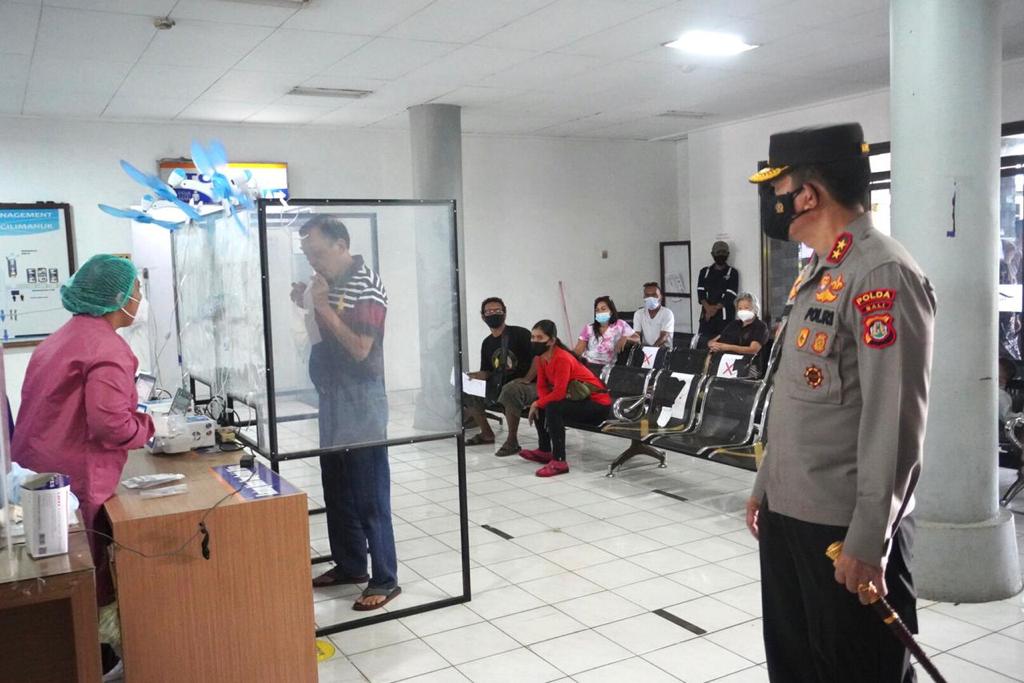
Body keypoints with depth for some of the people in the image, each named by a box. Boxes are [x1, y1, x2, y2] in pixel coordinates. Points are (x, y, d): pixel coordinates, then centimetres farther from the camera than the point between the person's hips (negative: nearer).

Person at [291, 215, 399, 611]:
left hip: (361, 404, -9)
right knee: (337, 491, 16)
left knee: (369, 495, -2)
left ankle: (384, 581, 7)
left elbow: (360, 348, -19)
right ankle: (349, 565, 31)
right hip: (330, 400, 9)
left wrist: (323, 306, -17)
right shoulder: (326, 284, 11)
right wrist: (304, 306, 2)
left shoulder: (367, 286, -13)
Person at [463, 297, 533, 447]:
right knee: (465, 392, -3)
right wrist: (479, 375, -8)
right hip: (499, 385, 7)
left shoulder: (520, 334, -6)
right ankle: (486, 434, 11)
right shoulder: (487, 343, 13)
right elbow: (488, 372, 15)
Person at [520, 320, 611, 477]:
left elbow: (559, 393, -29)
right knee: (539, 406, 8)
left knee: (553, 408, -29)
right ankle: (545, 451, 18)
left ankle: (559, 462, -24)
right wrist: (539, 404, -15)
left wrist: (537, 404, -13)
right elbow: (542, 386, 5)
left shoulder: (562, 358, -25)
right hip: (578, 398, 9)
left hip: (598, 404, -9)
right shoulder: (541, 356, 2)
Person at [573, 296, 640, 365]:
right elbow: (578, 351, 5)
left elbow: (637, 339, 2)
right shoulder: (589, 327, 12)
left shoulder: (620, 325, 7)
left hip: (605, 366, -1)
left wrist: (625, 338, -19)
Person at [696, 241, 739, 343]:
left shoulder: (732, 273, 6)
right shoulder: (704, 272, 15)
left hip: (725, 316, -2)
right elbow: (701, 293, 4)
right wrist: (708, 308, -12)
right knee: (702, 342, -6)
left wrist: (715, 308, -14)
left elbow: (730, 296, -3)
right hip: (707, 314, 2)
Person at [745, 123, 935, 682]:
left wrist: (868, 540, -20)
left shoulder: (882, 274, -17)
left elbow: (895, 421, -21)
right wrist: (765, 487, 19)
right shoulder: (815, 273, 12)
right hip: (787, 515, 9)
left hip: (848, 529, -9)